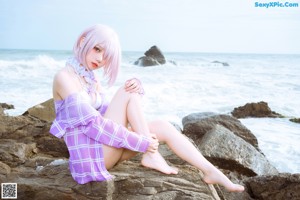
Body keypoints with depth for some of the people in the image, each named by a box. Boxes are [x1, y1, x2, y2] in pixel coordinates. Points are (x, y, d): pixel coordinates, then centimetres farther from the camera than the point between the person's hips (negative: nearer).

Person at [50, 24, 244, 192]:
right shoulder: (64, 77, -13)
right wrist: (141, 142, -22)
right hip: (90, 155, -7)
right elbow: (91, 123, -22)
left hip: (106, 149, 8)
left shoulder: (92, 78, 13)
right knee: (128, 93, -17)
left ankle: (211, 172, -8)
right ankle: (151, 155, -17)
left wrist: (137, 88, -10)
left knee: (162, 126, -7)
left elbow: (108, 114, 8)